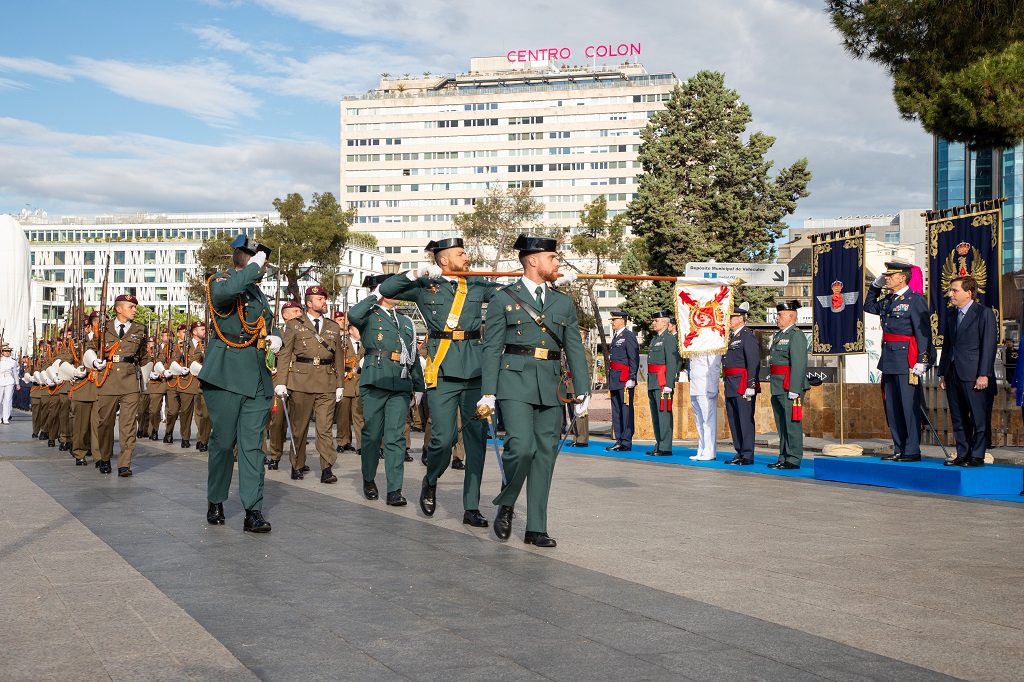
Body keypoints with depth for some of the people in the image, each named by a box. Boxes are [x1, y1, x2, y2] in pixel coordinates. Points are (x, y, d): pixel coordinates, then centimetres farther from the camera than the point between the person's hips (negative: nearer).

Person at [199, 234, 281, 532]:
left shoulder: (257, 293, 19)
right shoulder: (220, 283, -5)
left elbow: (267, 326, 30)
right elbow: (229, 289, -31)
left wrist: (274, 339, 7)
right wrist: (253, 266, -18)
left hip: (257, 379, 6)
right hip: (225, 376, -6)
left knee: (252, 446, 1)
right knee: (223, 442, 4)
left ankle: (253, 512, -1)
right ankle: (215, 503, 22)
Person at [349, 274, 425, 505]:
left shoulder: (405, 322, 20)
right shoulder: (370, 317, 5)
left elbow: (413, 356, 21)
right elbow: (353, 315, -20)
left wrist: (418, 386, 16)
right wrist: (375, 296, -8)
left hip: (401, 385, 3)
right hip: (375, 381, -3)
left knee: (396, 437, -4)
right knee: (372, 434, 3)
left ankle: (394, 490, -5)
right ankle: (368, 479, 23)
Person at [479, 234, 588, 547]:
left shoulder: (563, 302, 14)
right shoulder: (503, 299, 3)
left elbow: (574, 348, 13)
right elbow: (492, 348, 1)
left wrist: (583, 390, 4)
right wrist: (488, 393, -5)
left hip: (550, 388, 4)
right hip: (515, 383, -4)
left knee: (545, 455, 4)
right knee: (521, 447, -18)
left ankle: (536, 529, 11)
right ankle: (505, 504, 9)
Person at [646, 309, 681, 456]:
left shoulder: (669, 339, -8)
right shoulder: (654, 339, 20)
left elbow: (672, 363, -15)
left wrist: (668, 385, -20)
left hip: (663, 383, -10)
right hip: (653, 383, 10)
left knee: (664, 415, -8)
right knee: (655, 416, 12)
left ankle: (665, 448, -6)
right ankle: (659, 446, 18)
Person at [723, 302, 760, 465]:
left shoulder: (748, 337, -10)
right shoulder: (730, 336, 18)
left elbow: (754, 363, -16)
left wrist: (751, 386, -21)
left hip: (743, 385, -9)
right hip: (731, 387, 9)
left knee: (745, 419, -6)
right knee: (733, 420, 10)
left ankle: (748, 455, -3)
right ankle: (739, 453, 17)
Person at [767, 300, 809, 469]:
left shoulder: (796, 335, -11)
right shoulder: (778, 335, 18)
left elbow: (799, 365, -19)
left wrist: (794, 390, -23)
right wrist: (772, 380, 19)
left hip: (789, 388, -10)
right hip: (777, 389, 10)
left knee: (792, 423, -5)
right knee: (781, 424, 13)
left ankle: (794, 459, 0)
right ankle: (783, 458, 21)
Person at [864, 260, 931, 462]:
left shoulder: (915, 300, -9)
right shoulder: (887, 301, 13)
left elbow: (924, 332, -13)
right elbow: (869, 306, 34)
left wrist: (922, 361, -18)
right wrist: (875, 286, 20)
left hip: (907, 361, -8)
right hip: (889, 361, 8)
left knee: (909, 406, -4)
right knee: (892, 407, 11)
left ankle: (912, 451, 1)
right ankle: (899, 449, 18)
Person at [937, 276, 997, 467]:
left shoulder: (984, 313, -5)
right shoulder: (951, 316, 17)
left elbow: (989, 345, -10)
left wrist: (984, 375, -16)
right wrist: (942, 373, 13)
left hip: (974, 376, -7)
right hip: (953, 375, 7)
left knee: (979, 418, -2)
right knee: (958, 419, 9)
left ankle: (977, 456, 3)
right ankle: (962, 454, 15)